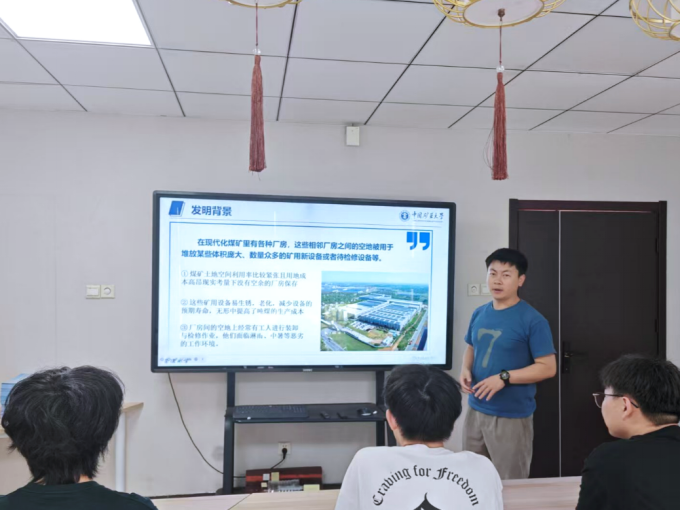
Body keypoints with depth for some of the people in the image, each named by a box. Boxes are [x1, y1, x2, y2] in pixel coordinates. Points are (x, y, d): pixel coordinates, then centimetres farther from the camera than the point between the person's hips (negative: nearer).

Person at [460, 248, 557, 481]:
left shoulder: (533, 320, -14)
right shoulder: (479, 314, 5)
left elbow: (547, 367, -14)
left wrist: (504, 377, -23)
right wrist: (466, 370, -3)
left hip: (512, 417, -6)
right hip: (476, 411, 6)